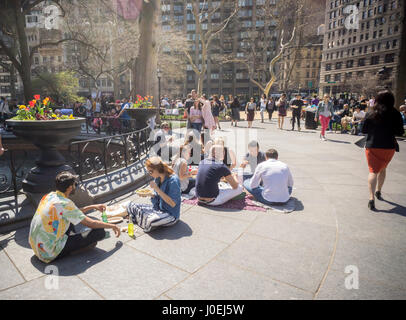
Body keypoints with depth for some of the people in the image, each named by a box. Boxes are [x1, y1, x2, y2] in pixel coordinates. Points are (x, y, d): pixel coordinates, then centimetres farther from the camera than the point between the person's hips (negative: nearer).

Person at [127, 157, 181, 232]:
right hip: (157, 208, 8)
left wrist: (157, 189, -26)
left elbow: (173, 203, -25)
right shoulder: (157, 178, 1)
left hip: (170, 214, -7)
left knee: (151, 221, -35)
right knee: (131, 205, 2)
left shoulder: (173, 180, -23)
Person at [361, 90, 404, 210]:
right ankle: (378, 191, 36)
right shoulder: (396, 114, -6)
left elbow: (364, 130, 0)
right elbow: (400, 132, -2)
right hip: (389, 147, 1)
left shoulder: (371, 114, -5)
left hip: (372, 146, -1)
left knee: (373, 171, -1)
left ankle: (371, 197, -18)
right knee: (382, 169, 23)